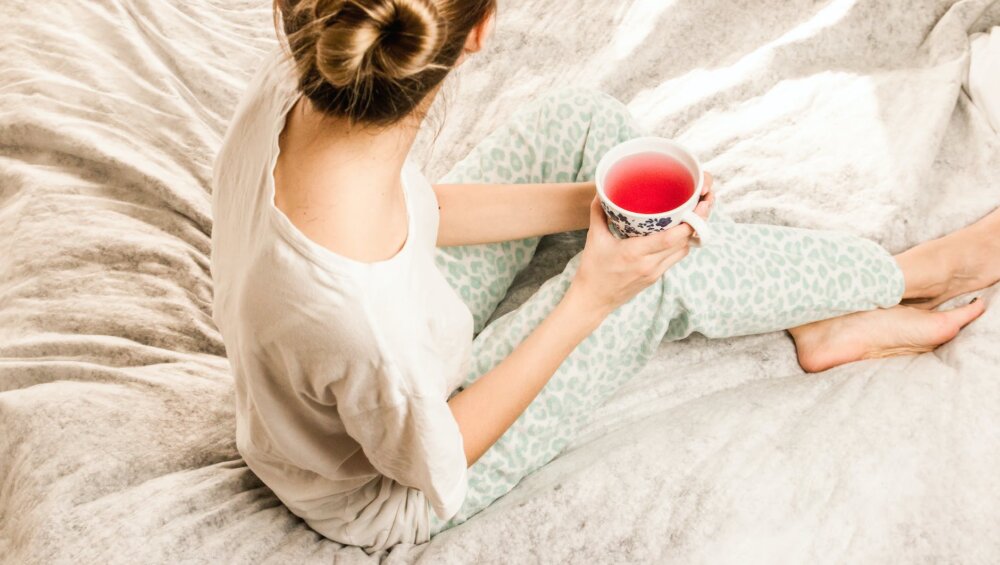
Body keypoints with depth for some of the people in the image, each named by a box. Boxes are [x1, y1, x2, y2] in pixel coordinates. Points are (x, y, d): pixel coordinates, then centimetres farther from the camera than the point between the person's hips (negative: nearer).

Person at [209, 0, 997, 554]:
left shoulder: (289, 83, -27)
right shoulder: (355, 316, -46)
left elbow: (415, 209, -6)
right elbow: (433, 463, -23)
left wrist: (590, 200, -11)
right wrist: (589, 299, -23)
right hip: (389, 491, -6)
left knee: (580, 119, -3)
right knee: (664, 275, -12)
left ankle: (816, 317, 18)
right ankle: (915, 272, 21)